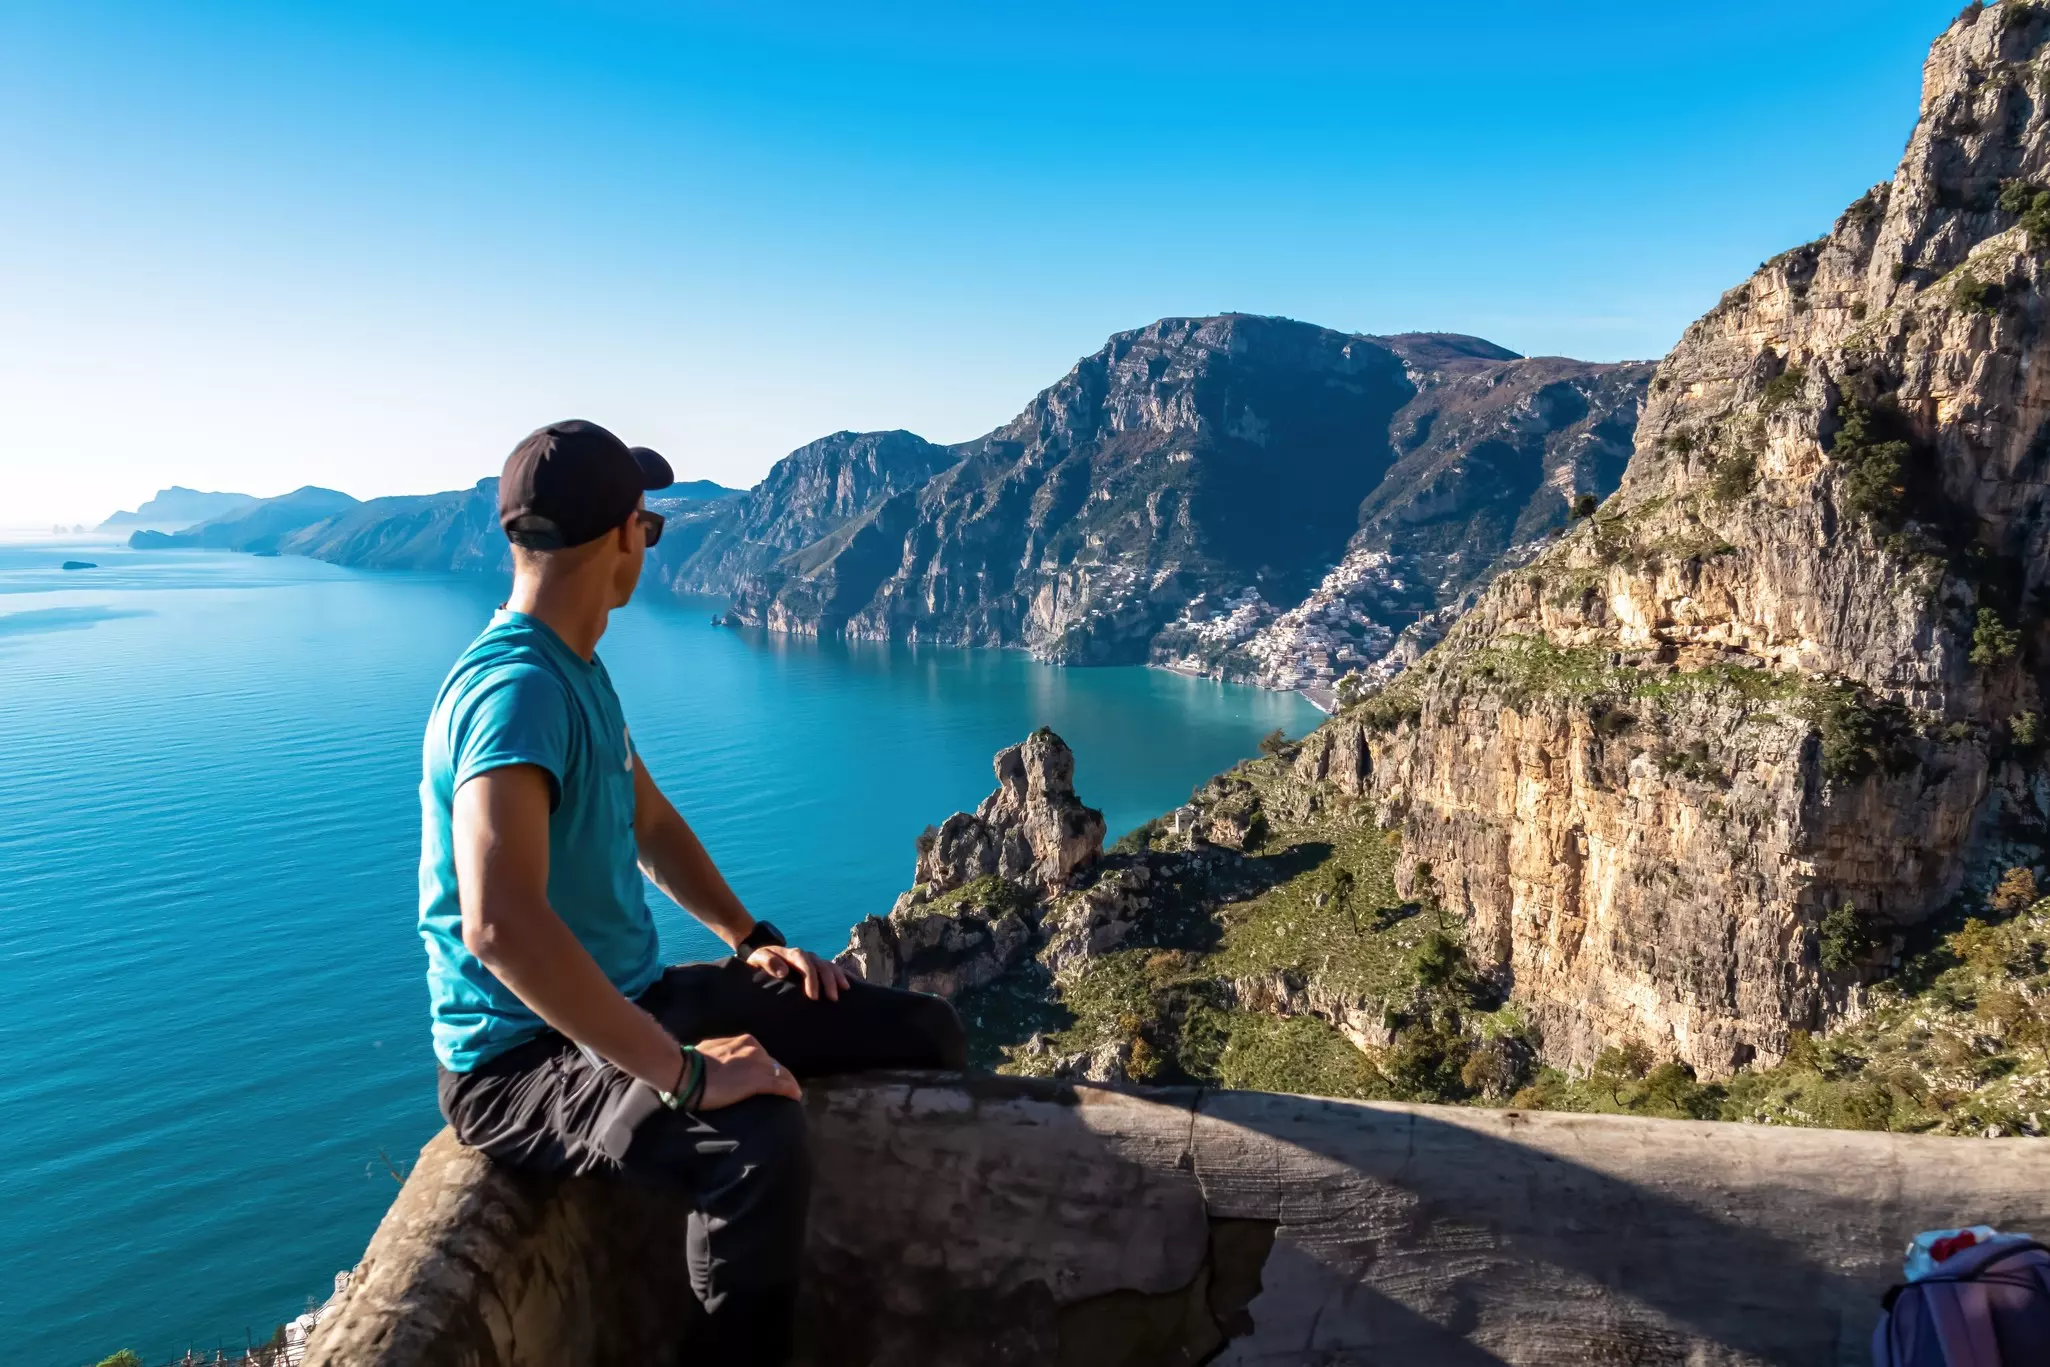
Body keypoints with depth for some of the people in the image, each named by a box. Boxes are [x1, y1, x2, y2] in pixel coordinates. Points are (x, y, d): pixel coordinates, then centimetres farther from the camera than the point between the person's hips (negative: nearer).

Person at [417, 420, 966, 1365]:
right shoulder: (514, 686, -25)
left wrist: (750, 937, 12)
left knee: (922, 1033, 3)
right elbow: (500, 922, -39)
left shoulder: (577, 669, 8)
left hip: (629, 1000, 9)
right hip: (526, 1056, -9)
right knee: (762, 1145, -40)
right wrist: (680, 1071, -35)